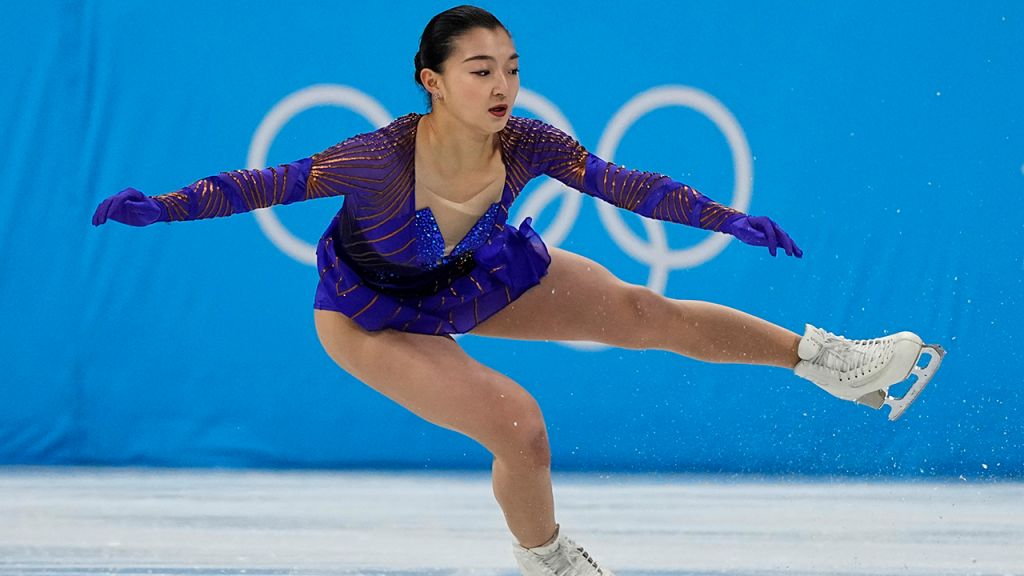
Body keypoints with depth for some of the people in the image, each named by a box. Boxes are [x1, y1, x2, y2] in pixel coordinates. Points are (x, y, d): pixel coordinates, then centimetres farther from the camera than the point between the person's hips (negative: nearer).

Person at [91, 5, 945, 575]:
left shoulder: (526, 145, -27)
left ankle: (830, 360, 12)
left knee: (640, 310, -1)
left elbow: (625, 185, -18)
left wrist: (727, 219, -20)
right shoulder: (385, 159, -39)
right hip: (373, 313, -4)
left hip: (479, 276, 5)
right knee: (518, 425, -17)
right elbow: (274, 182, -32)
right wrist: (162, 208, -38)